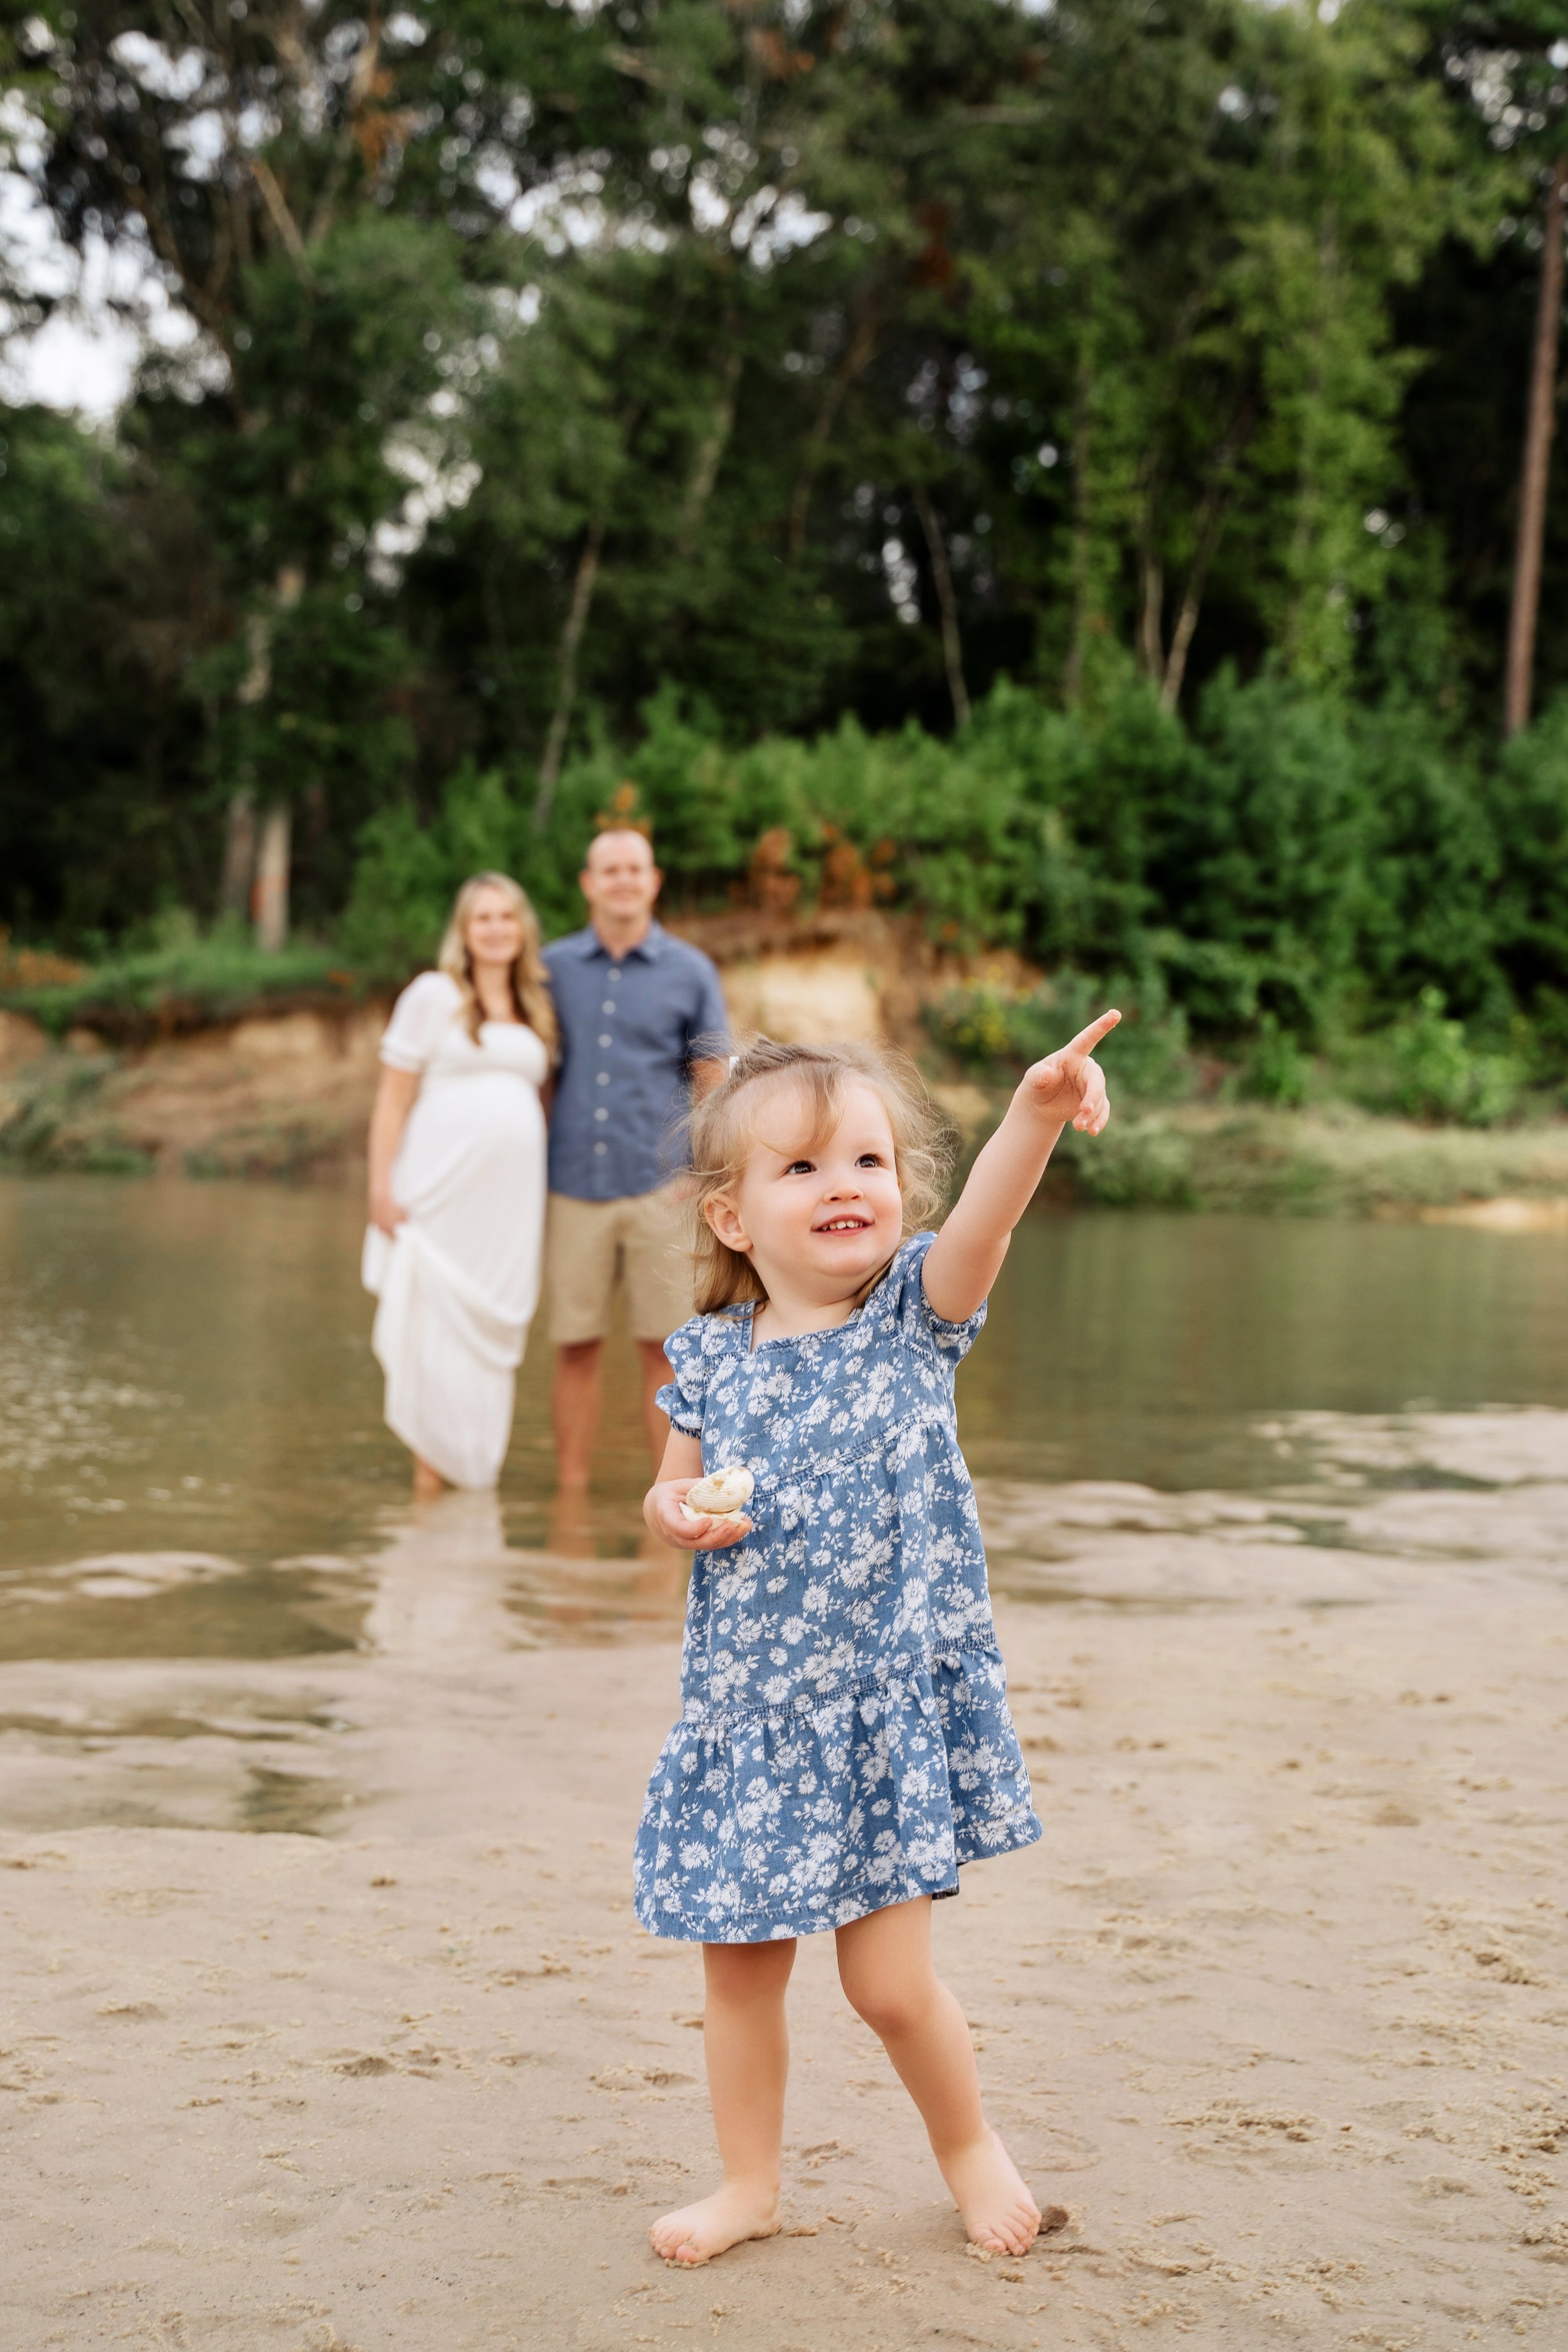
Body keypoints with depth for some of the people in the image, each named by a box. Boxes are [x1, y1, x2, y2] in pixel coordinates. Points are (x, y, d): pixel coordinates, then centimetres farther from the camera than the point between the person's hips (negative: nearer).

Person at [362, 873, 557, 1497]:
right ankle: (430, 1467, 0)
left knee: (497, 1329, 2)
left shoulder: (537, 1008, 15)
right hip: (442, 1188, -4)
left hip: (514, 1192, 4)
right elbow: (393, 1100, 1)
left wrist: (555, 1188, 8)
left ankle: (479, 1467, 9)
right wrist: (382, 1188, -7)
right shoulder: (433, 995, 3)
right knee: (436, 1324, -6)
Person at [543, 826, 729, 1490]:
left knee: (665, 1349, 1)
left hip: (661, 1190, -1)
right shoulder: (554, 967, 8)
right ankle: (571, 1492, 11)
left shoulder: (689, 972, 4)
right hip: (576, 1188, 1)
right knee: (575, 1348, 3)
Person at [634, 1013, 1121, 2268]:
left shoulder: (913, 1316, -5)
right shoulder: (712, 1359, 0)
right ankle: (751, 2180, 33)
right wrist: (676, 1509, -11)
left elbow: (981, 1221, -25)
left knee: (890, 1977, 0)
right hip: (747, 1706, 3)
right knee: (741, 1965, 11)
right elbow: (673, 1489, 14)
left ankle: (969, 2144, 28)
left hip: (888, 1701, -2)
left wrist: (1035, 1115, -43)